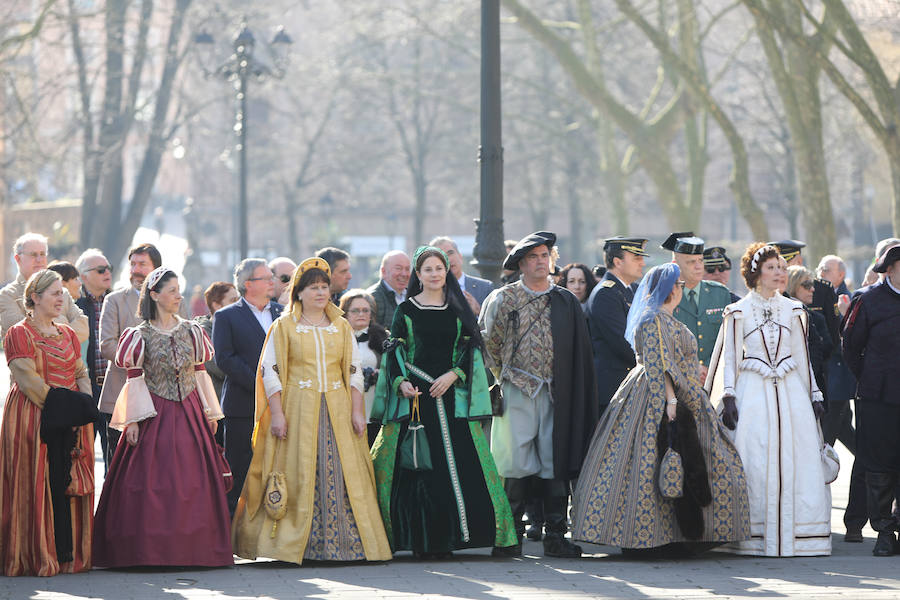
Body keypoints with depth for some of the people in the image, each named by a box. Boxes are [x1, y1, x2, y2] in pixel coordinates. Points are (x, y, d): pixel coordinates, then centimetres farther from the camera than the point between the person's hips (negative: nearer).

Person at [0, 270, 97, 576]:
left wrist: (82, 405, -3)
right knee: (38, 485, -7)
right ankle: (38, 555, -4)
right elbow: (27, 379, -12)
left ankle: (70, 553, 6)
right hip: (34, 419, -6)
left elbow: (81, 373, 15)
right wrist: (58, 405, -15)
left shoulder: (67, 334, 18)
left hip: (70, 422, 6)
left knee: (69, 484, 3)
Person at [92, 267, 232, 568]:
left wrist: (210, 413, 9)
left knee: (193, 481, 0)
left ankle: (190, 548, 5)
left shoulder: (191, 331, 9)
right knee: (152, 480, -7)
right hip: (155, 415, -3)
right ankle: (152, 550, -3)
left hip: (189, 414, 3)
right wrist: (132, 420, -8)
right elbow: (134, 379, -2)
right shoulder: (141, 335, 0)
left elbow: (200, 373, 12)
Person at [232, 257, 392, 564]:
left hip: (337, 411, 3)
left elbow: (354, 372, 13)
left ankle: (341, 541, 0)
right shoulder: (284, 327, 3)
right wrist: (277, 413, -11)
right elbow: (269, 371, -1)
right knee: (299, 477, -5)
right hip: (298, 409, -3)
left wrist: (357, 411, 3)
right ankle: (293, 544, -3)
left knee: (340, 476, -3)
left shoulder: (342, 328, 13)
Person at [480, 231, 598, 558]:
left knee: (555, 462, -1)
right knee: (517, 462, -4)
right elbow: (488, 344, 9)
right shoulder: (502, 299, 2)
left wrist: (570, 392, 5)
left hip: (554, 393, 2)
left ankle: (555, 535, 2)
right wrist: (504, 376, 10)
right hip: (517, 392, -2)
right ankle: (512, 535, 3)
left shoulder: (566, 302, 9)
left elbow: (579, 355, 10)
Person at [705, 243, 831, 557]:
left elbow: (802, 356, 17)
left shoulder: (793, 310, 12)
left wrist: (814, 396, 13)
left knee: (798, 464, -4)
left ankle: (794, 536, -1)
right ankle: (756, 540, -5)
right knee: (755, 465, -7)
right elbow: (729, 358, 4)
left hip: (791, 392, 3)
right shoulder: (738, 312, 4)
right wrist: (728, 397, -5)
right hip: (753, 393, -3)